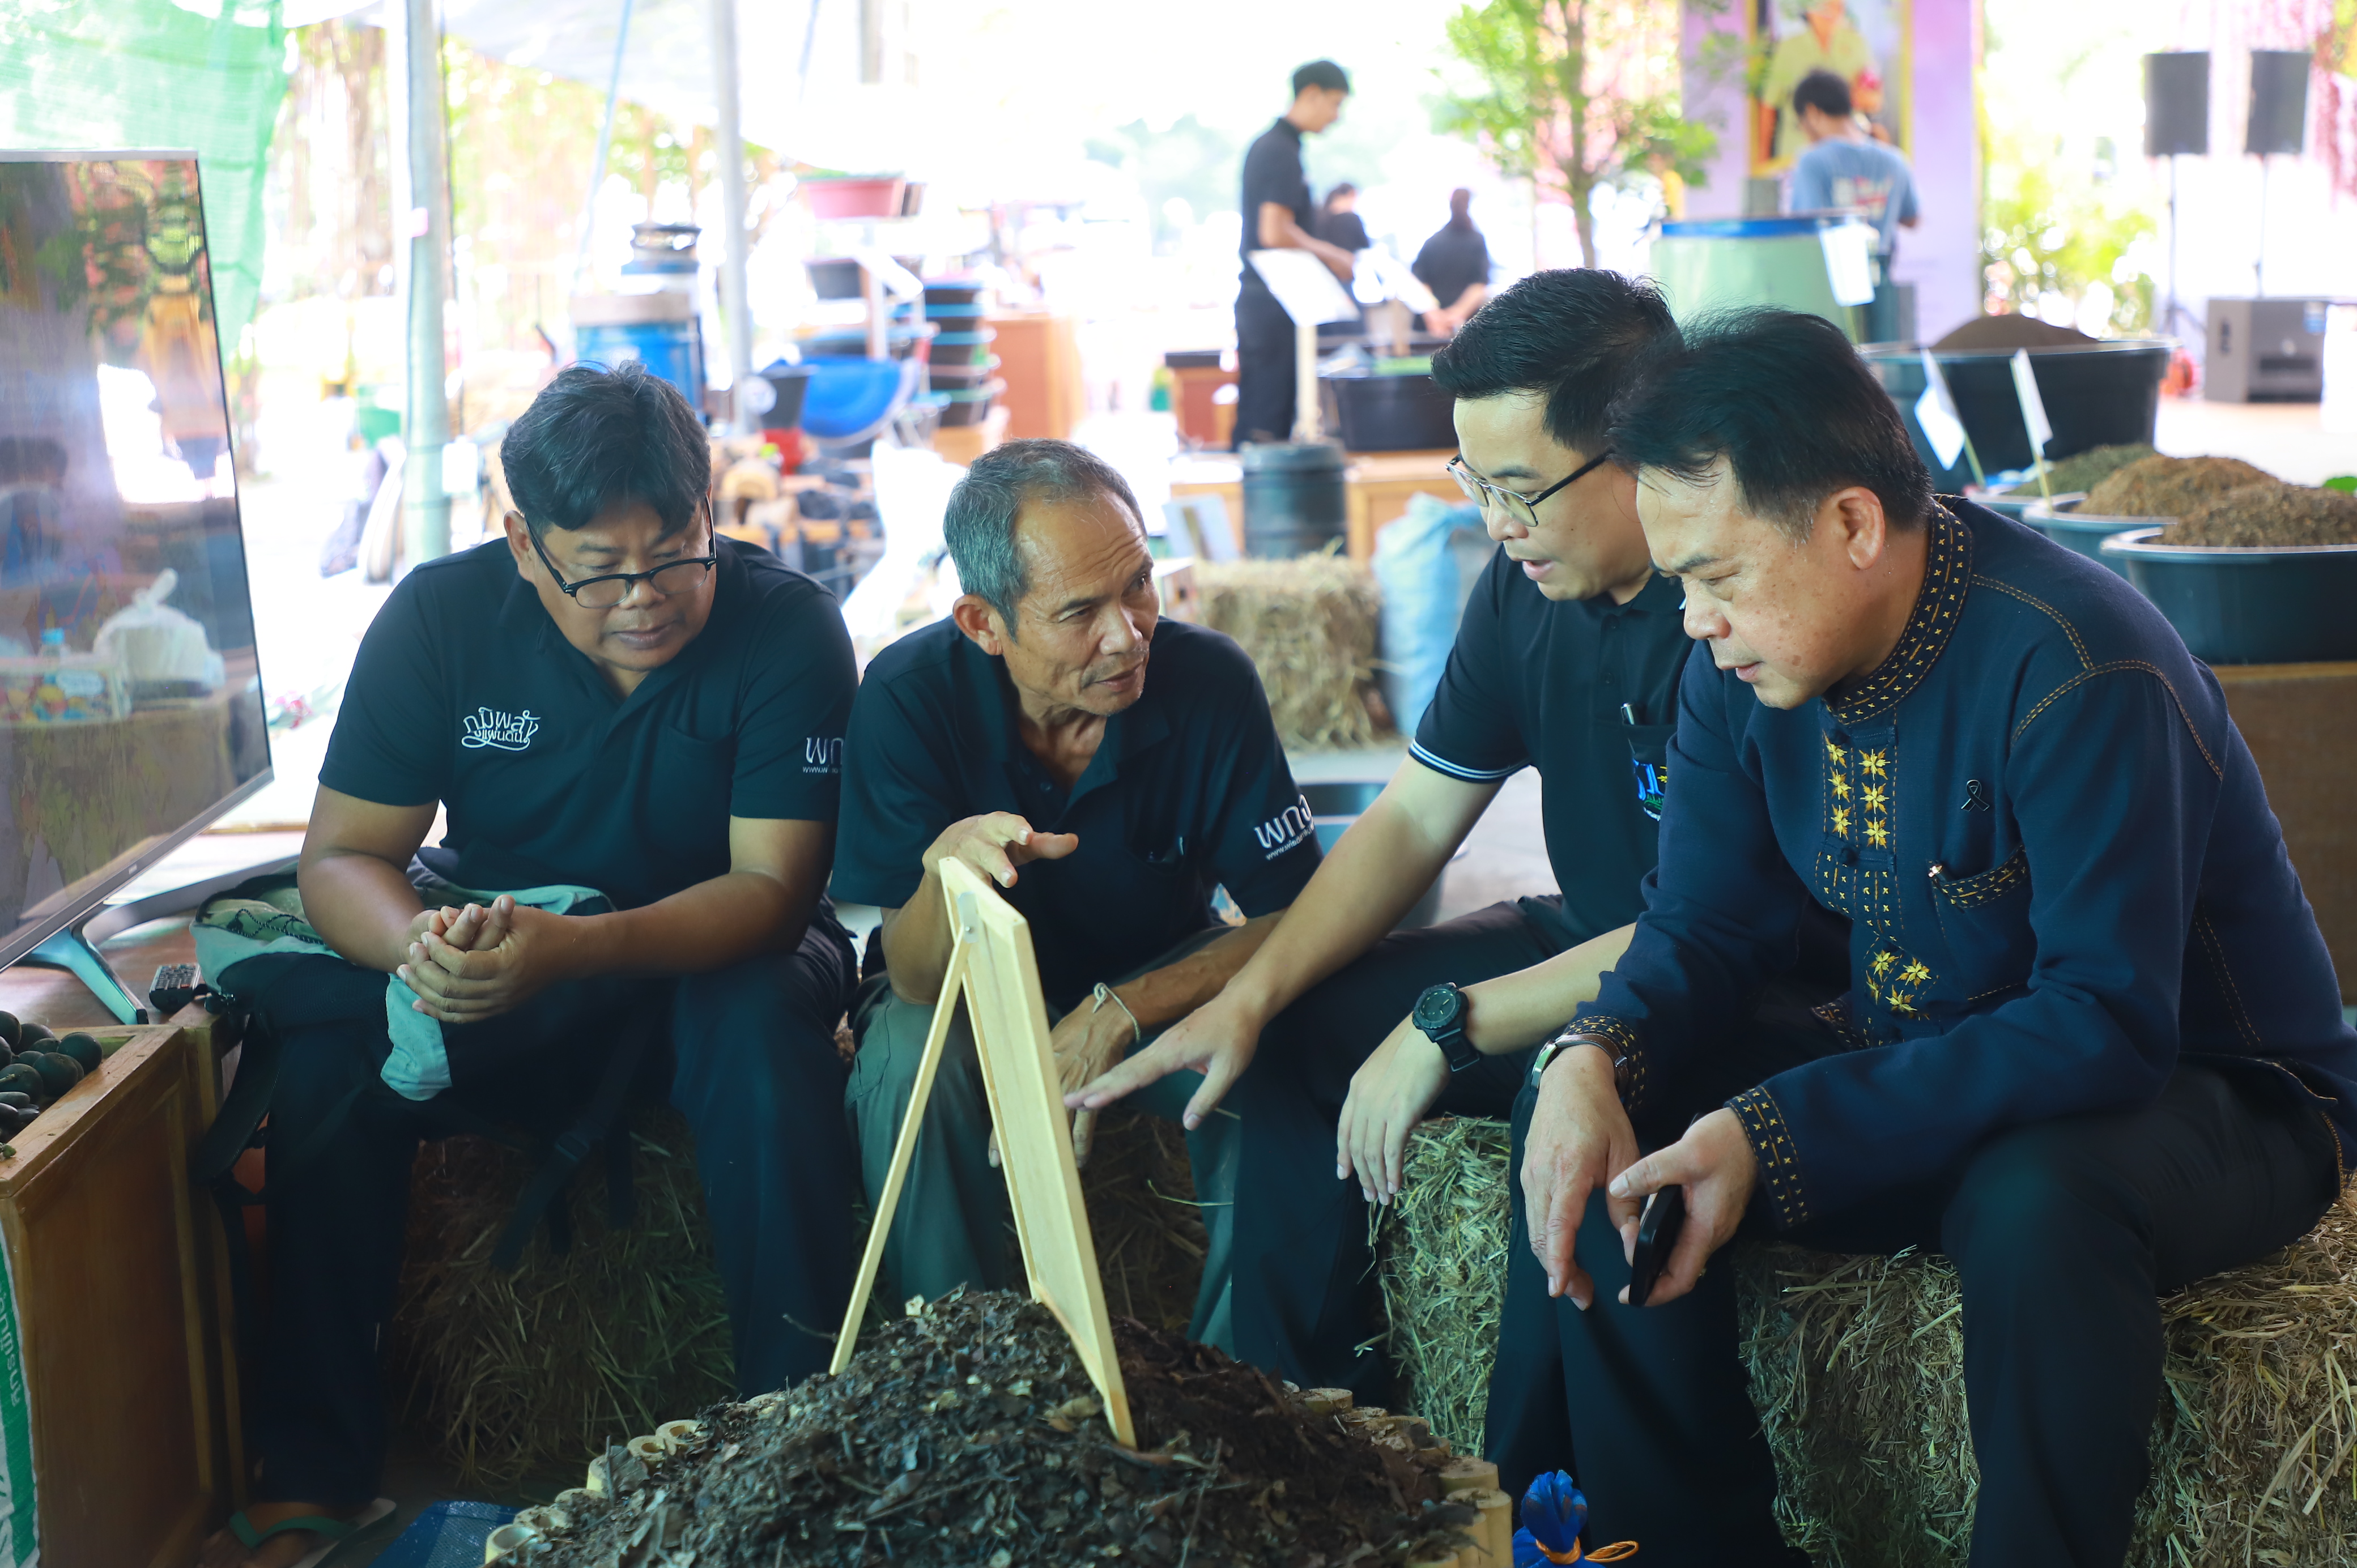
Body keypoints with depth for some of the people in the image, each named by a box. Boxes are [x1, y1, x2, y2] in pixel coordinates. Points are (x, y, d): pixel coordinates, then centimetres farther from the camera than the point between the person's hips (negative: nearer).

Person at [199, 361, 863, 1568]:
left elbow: (773, 886, -24)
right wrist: (419, 945, -37)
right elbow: (340, 856, -11)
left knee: (764, 1019, -36)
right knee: (330, 1039, -25)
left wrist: (571, 949, -43)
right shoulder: (441, 616, -11)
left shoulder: (787, 627, -18)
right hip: (495, 942, 2)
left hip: (709, 953, -2)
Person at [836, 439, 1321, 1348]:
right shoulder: (909, 698, -23)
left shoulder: (1209, 682, -21)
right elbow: (920, 983, -23)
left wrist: (1116, 1016, -31)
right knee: (904, 1061, -33)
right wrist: (945, 871, -47)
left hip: (1163, 990, 1)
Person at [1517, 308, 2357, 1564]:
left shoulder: (2072, 667, -28)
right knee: (1592, 1125, -10)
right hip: (1918, 1068, 7)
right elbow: (1706, 925, 2)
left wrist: (1771, 1134, -36)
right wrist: (1595, 1057, -21)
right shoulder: (1744, 659, -5)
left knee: (2034, 1201, -39)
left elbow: (2107, 1026, -32)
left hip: (2207, 1094, -7)